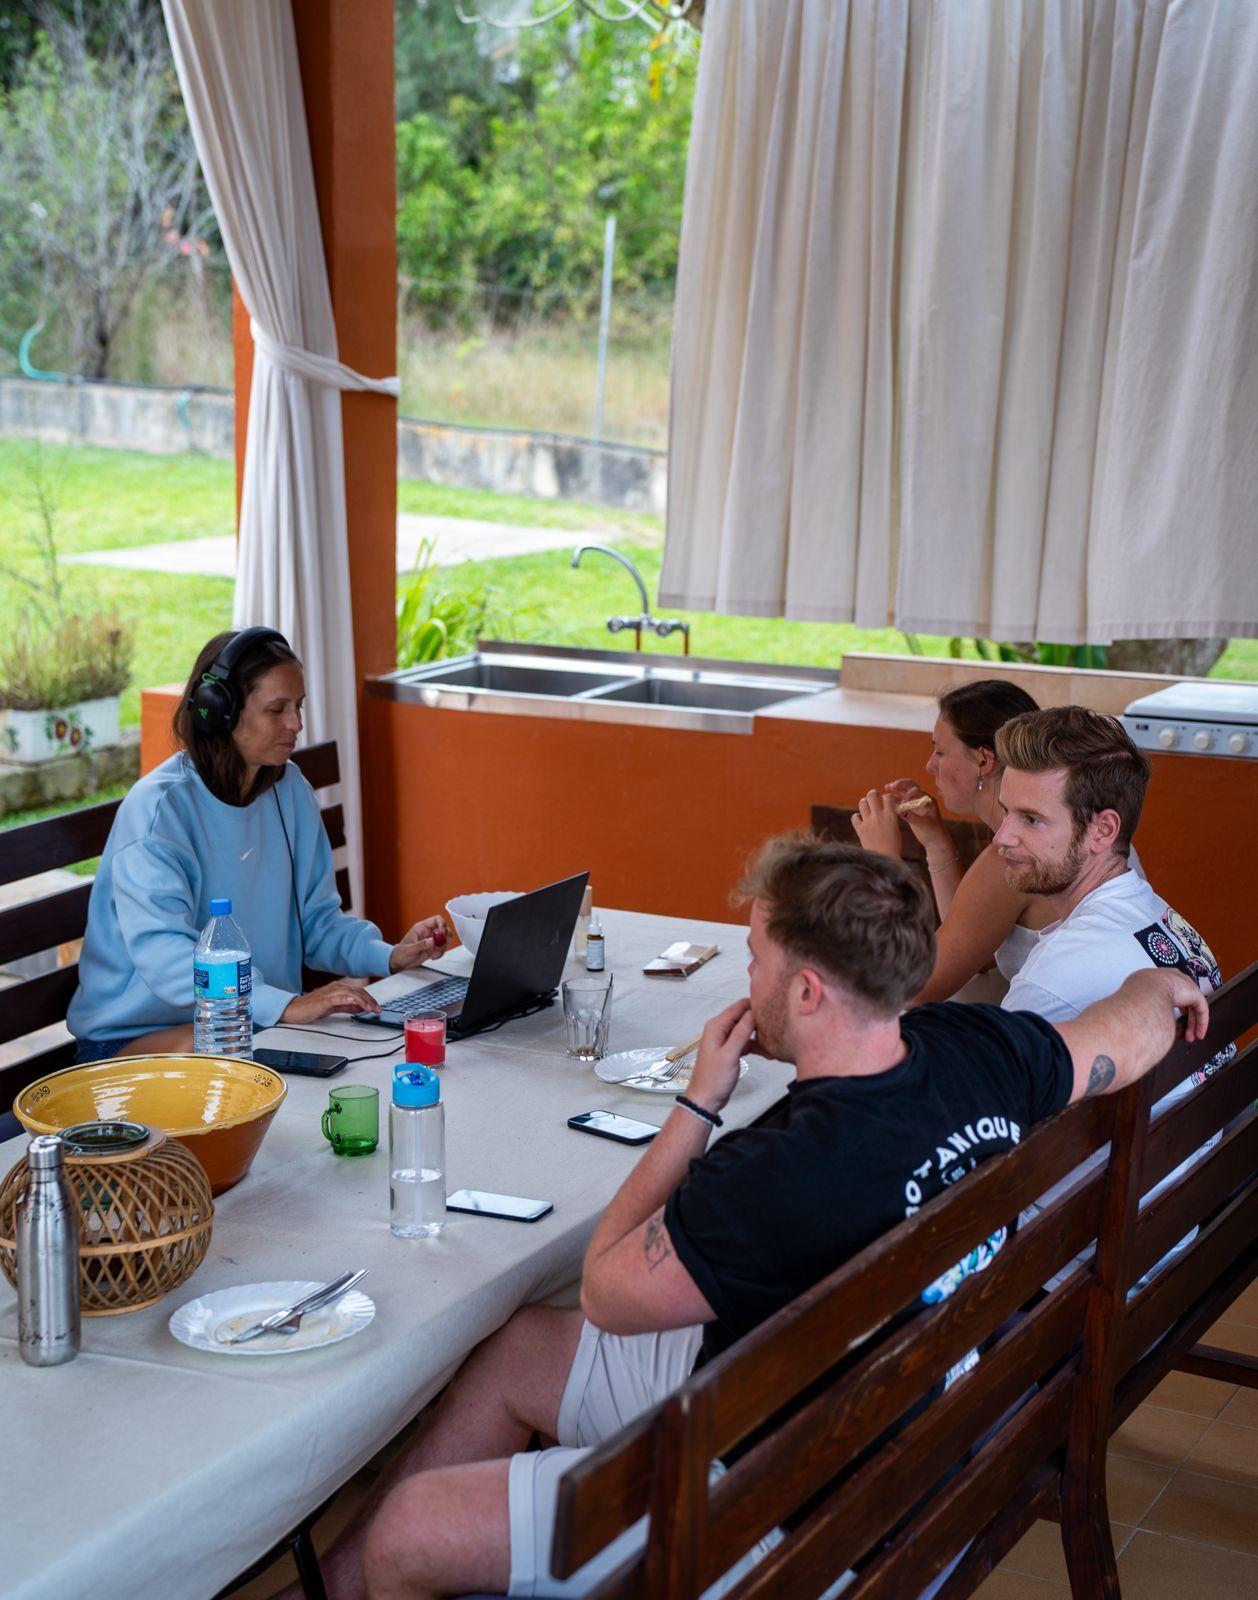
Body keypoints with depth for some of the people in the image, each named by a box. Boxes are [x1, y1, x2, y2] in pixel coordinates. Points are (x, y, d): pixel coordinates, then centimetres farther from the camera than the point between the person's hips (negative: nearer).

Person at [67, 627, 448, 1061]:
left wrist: (390, 956, -7)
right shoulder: (158, 808, -18)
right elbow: (166, 958, -30)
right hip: (139, 1036, -7)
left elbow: (317, 919, 14)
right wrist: (286, 1006, -41)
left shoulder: (289, 790, 7)